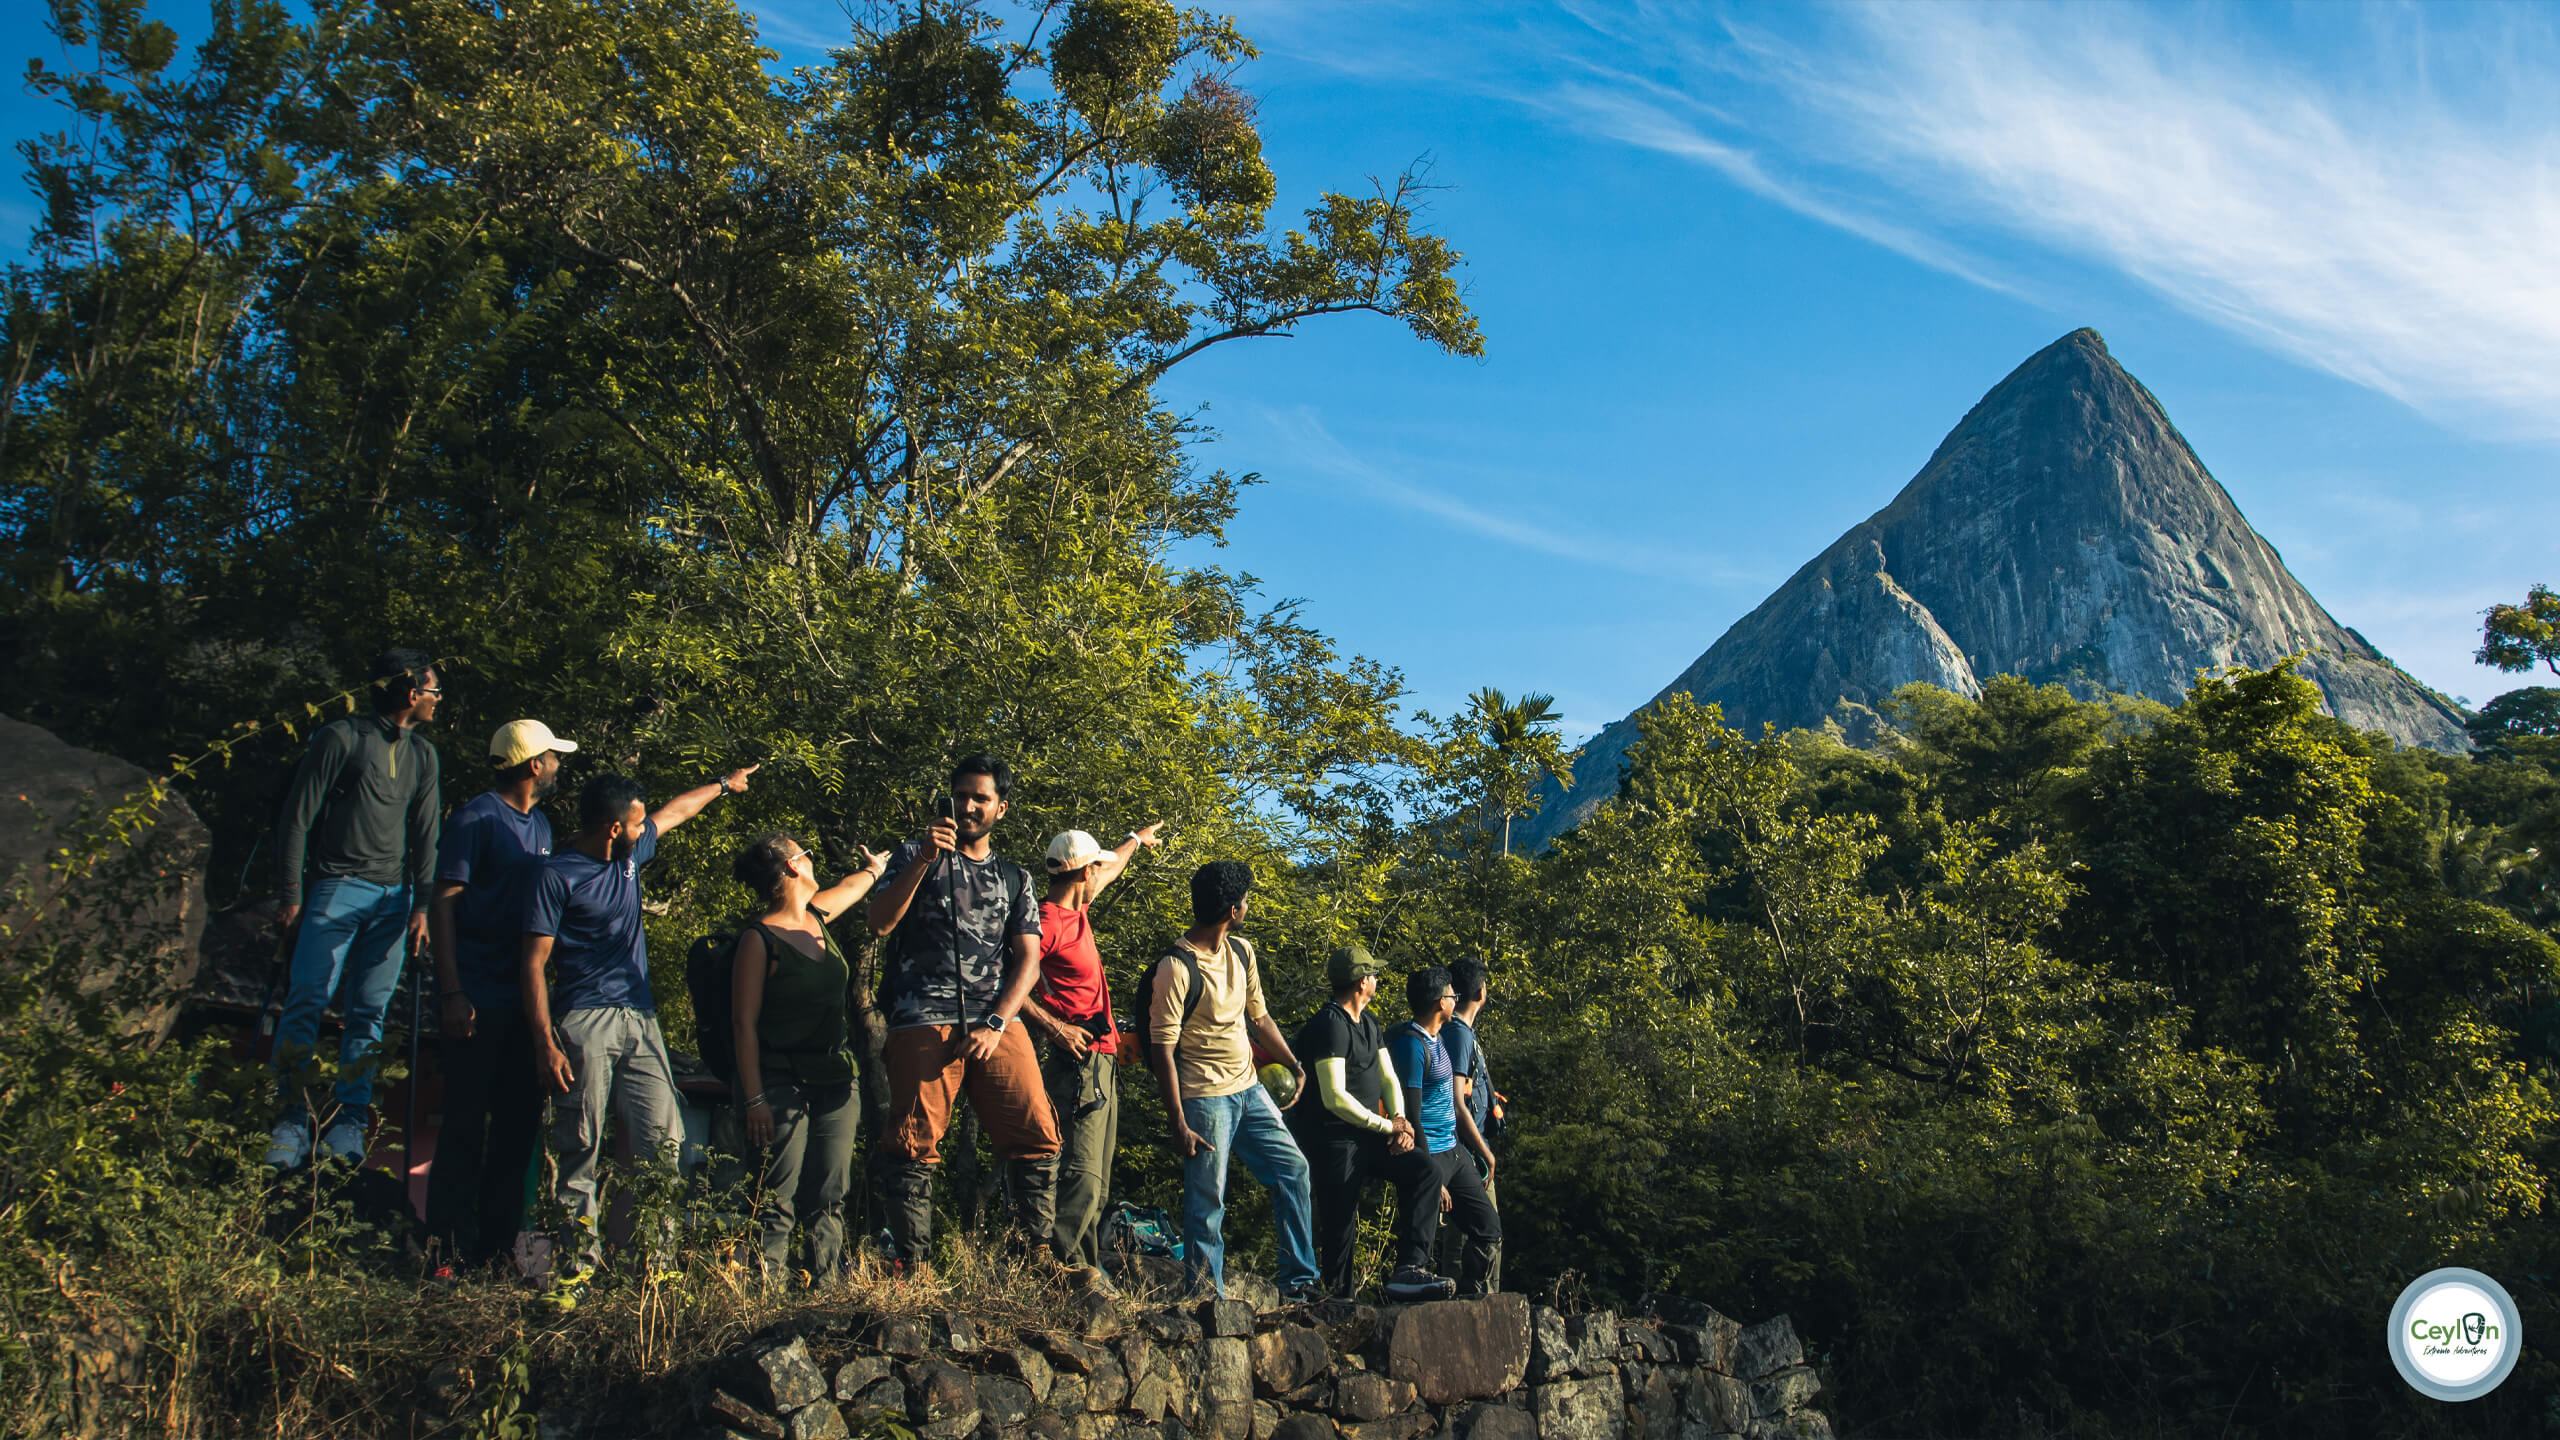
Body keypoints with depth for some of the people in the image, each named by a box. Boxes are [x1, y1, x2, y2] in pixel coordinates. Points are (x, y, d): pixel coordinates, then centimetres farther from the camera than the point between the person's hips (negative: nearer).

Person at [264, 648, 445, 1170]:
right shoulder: (341, 738, -2)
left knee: (368, 1011, 3)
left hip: (393, 898, 5)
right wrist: (293, 892, -6)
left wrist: (421, 906, 8)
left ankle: (350, 1120, 8)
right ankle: (292, 1118, -3)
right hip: (337, 887, -5)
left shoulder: (422, 755, 16)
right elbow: (298, 817, -2)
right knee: (307, 1000, -10)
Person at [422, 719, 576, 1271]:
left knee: (520, 1120, 10)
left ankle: (497, 1239, 21)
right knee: (467, 1123, -4)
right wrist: (452, 993, -18)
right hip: (479, 999, -8)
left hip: (523, 997, 8)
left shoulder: (539, 824, 15)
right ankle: (449, 1247, 5)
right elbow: (443, 903, -12)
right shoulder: (477, 818, -9)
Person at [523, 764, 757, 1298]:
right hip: (585, 1023, -6)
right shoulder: (557, 876, -7)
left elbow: (677, 810, 33)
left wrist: (724, 784, 47)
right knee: (580, 1150, -5)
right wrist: (546, 1045, -15)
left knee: (662, 1140, -2)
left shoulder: (631, 852, 13)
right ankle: (577, 1265, 1)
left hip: (640, 1018, 7)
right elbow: (534, 963, -8)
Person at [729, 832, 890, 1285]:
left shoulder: (818, 916, 11)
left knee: (829, 1198, 6)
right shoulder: (759, 939, -8)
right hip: (783, 1085, -6)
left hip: (835, 1081, 7)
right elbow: (744, 1023, -11)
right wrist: (754, 1099, -16)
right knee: (778, 1200, -8)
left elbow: (854, 885, 36)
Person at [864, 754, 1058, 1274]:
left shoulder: (1015, 878, 22)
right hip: (924, 1020, -2)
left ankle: (1039, 1255, -1)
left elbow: (1028, 959, 12)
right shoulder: (918, 856, 16)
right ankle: (914, 1267, -4)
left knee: (1037, 1134, -10)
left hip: (996, 1022, 2)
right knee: (914, 1145, -10)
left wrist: (996, 1024, -4)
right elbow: (881, 923, 1)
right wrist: (923, 859, -9)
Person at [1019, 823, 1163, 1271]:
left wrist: (1136, 839, 54)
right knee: (1083, 1173, -17)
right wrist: (1053, 1026, -24)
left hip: (1100, 1061, 10)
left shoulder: (1077, 910, 16)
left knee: (1097, 1179, 9)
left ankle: (1087, 1266, 11)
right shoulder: (1049, 922, -14)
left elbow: (1110, 870, 37)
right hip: (1076, 1061, -10)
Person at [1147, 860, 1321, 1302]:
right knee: (1207, 1203, -4)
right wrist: (1178, 1123, -18)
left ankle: (1299, 1282, 17)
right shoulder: (1176, 967, -16)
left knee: (1293, 1169, 8)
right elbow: (1162, 1049, -16)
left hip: (1249, 1089, 8)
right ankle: (1208, 1300, 7)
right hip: (1205, 1096, -8)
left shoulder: (1241, 952, 8)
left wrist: (1295, 1064, 9)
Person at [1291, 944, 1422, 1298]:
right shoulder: (1331, 1024, -17)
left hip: (1367, 1135, 8)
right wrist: (1387, 1126, -15)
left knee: (1423, 1169, -11)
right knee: (1340, 1228, -4)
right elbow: (1335, 1098, -23)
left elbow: (1387, 1076, 16)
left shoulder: (1368, 1023, 15)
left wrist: (1399, 1119, -5)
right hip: (1334, 1139, -8)